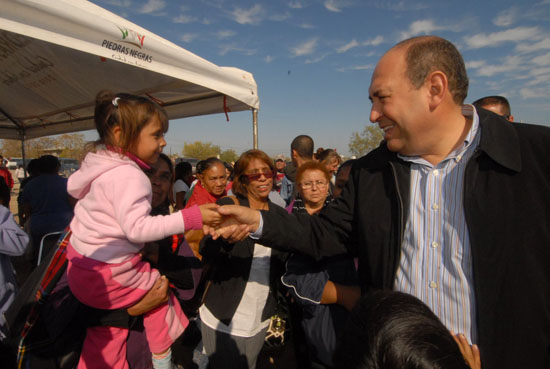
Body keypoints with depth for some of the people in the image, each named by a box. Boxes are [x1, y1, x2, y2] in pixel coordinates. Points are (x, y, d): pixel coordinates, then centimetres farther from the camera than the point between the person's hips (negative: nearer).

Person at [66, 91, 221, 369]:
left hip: (80, 263, 9)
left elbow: (74, 186, 21)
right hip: (107, 278, -9)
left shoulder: (98, 161, 3)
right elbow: (137, 228, -33)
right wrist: (190, 218, -34)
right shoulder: (130, 176, -27)